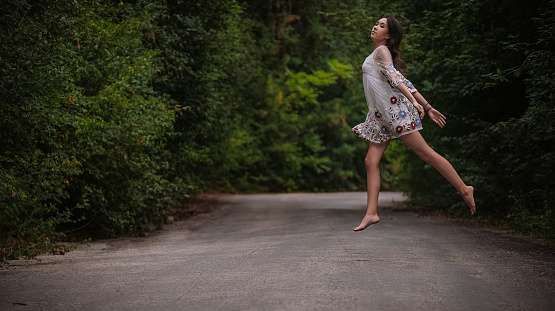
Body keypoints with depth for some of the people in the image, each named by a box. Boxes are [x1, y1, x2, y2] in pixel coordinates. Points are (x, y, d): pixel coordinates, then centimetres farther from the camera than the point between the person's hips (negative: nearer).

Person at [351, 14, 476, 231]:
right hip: (381, 116, 9)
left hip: (395, 108, -9)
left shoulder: (382, 51, -2)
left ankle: (464, 189, -4)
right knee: (371, 161, 1)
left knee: (425, 152, -9)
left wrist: (415, 102, -29)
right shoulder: (377, 55, 23)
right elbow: (405, 83, 20)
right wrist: (427, 106, 17)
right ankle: (371, 213, -2)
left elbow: (395, 78, -17)